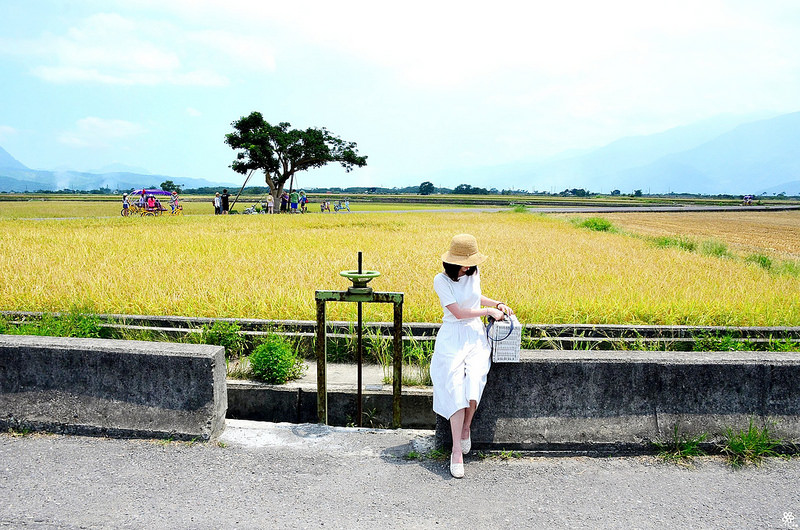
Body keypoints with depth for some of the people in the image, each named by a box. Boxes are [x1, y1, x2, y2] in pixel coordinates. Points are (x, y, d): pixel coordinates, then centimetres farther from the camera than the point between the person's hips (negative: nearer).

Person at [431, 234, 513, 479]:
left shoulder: (474, 273, 9)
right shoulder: (441, 280, -7)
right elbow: (458, 312, -11)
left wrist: (497, 303, 14)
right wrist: (488, 311, -4)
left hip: (475, 334, 3)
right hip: (452, 336, -3)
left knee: (473, 381, -24)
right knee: (454, 386, -22)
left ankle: (465, 429, 1)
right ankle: (457, 450, -20)